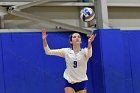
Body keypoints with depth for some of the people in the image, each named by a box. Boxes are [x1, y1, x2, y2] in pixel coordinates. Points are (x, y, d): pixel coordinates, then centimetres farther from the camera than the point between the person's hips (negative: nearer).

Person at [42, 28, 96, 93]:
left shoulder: (84, 51, -10)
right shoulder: (66, 51, -4)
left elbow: (89, 54, -36)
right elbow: (48, 52, -5)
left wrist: (89, 43, -57)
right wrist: (44, 40, -22)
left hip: (81, 82, 0)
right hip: (69, 82, 0)